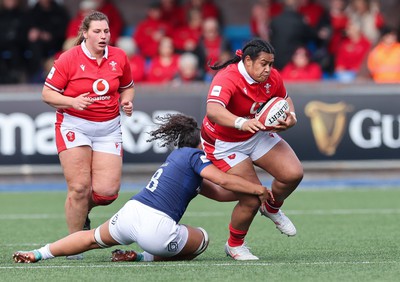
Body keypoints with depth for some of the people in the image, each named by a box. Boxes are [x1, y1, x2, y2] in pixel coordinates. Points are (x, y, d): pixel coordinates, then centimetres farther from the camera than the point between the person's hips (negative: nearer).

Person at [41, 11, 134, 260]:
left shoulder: (119, 57, 3)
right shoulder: (69, 59, -9)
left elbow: (127, 87, 19)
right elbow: (47, 93, -5)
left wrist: (127, 102, -3)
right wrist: (73, 101, -21)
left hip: (108, 128, 3)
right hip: (75, 125, -3)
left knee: (107, 190, -8)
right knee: (79, 187, -12)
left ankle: (82, 212, 27)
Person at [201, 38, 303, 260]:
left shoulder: (272, 77, -10)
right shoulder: (227, 79, -31)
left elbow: (284, 98, 12)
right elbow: (213, 110, -49)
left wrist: (291, 116, -11)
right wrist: (241, 123, -64)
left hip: (258, 134, 6)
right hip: (225, 143, -6)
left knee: (293, 173, -10)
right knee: (252, 200, -12)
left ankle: (272, 208, 23)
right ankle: (235, 245, 16)